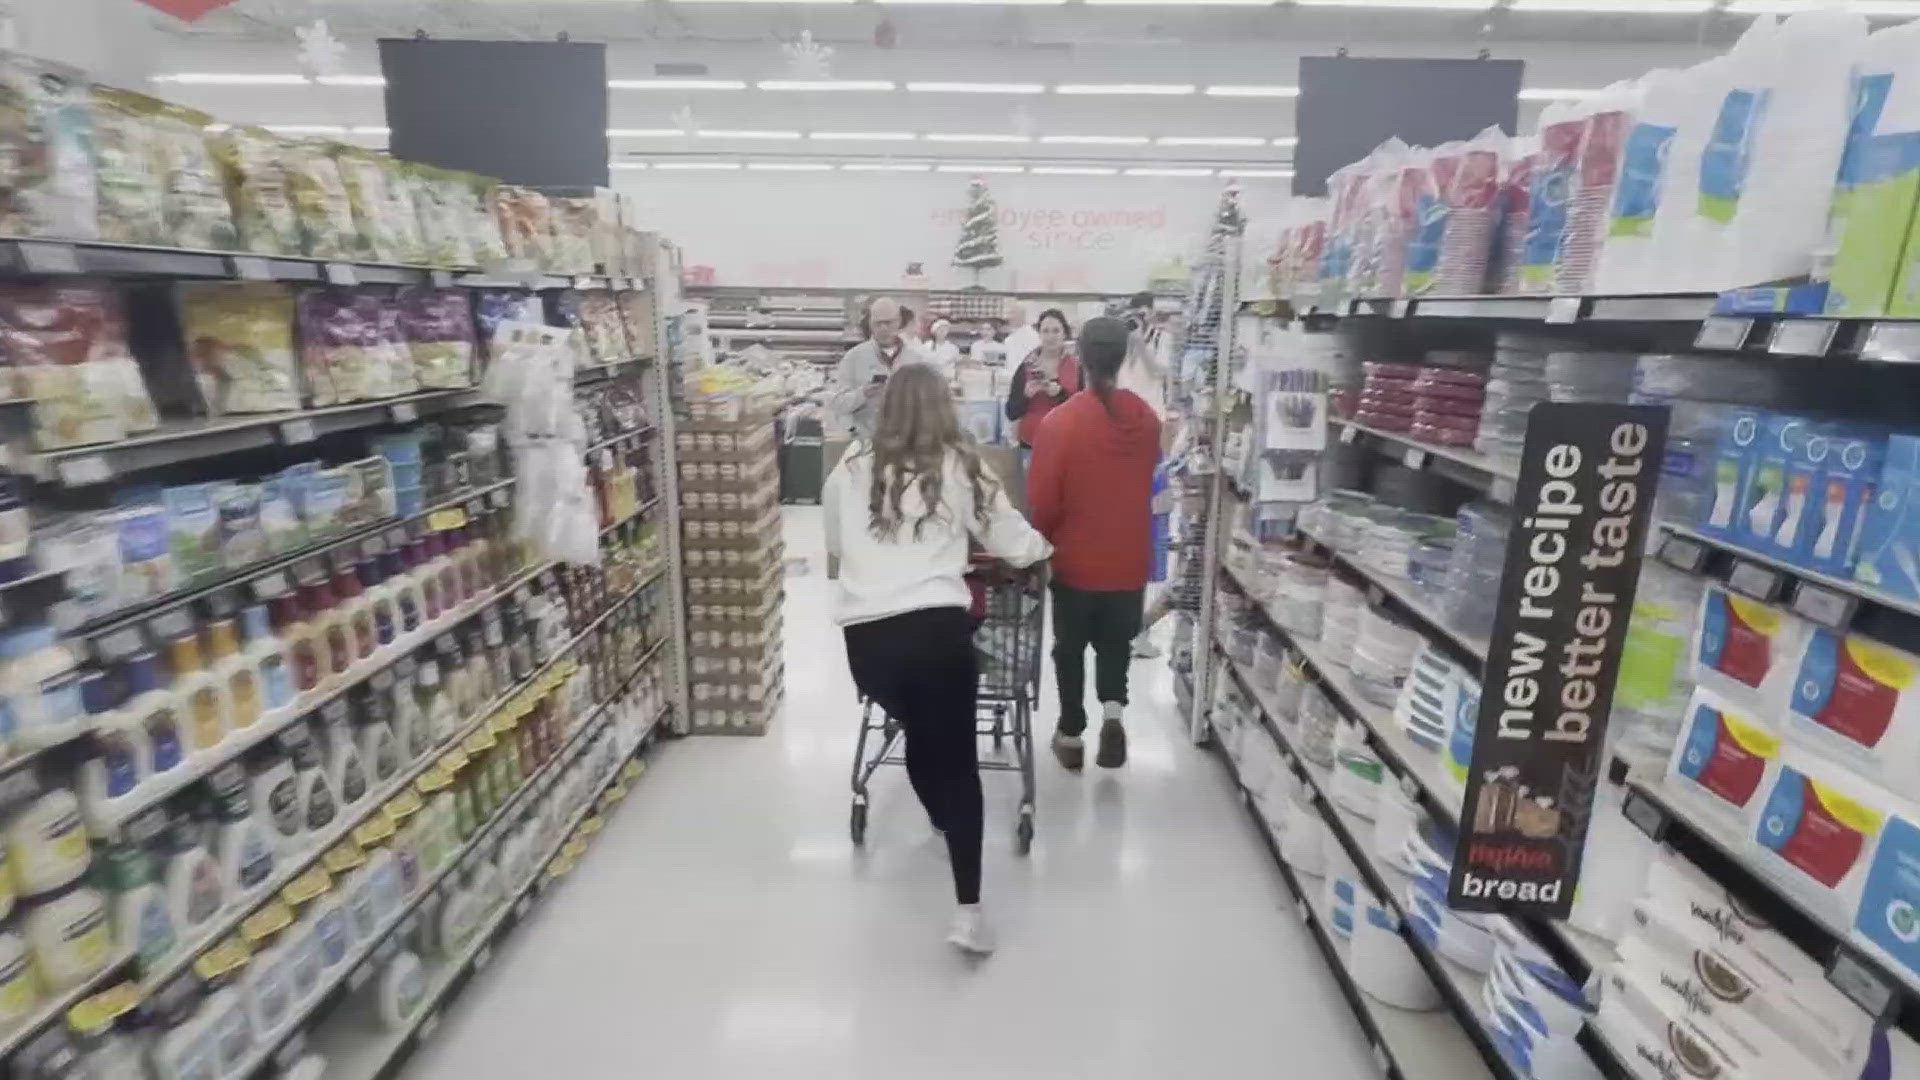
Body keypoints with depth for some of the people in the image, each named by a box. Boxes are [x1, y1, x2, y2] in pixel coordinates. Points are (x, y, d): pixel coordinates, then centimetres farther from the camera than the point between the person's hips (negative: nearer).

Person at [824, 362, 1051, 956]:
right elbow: (1015, 541, 16)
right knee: (957, 760, 7)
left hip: (864, 634, 3)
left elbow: (834, 549, 26)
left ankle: (942, 817, 53)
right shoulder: (959, 465, 7)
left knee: (918, 731, 28)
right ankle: (967, 910, 2)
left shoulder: (852, 467, 13)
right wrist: (1047, 547, 38)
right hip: (936, 627, -3)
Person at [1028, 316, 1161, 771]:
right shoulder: (1147, 419, -3)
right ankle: (1113, 708, -1)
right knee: (1115, 643, 20)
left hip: (1075, 559, -3)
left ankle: (1072, 735, 24)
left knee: (1071, 648, 15)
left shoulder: (1060, 421, -17)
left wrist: (1046, 541, 4)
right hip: (1129, 559, 3)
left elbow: (1042, 500, -14)